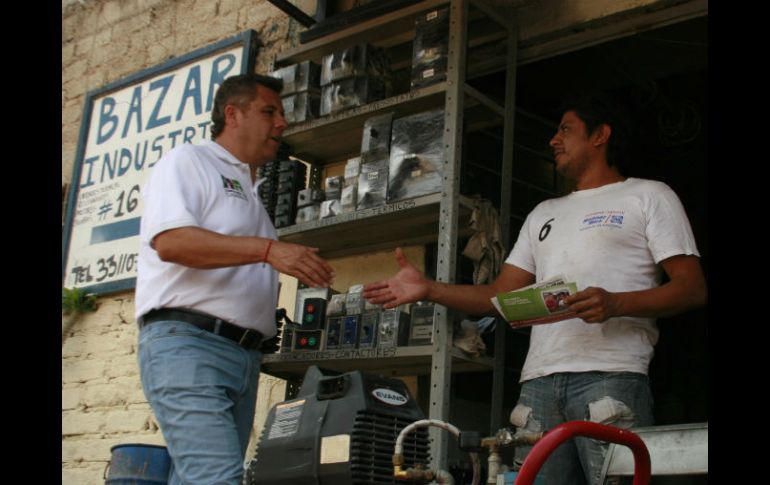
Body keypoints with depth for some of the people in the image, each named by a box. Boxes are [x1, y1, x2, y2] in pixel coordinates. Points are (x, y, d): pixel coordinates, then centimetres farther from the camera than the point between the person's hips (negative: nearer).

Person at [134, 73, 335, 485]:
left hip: (244, 354, 8)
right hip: (187, 342, -8)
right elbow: (170, 241, -15)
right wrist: (267, 249, -22)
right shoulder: (187, 163, 3)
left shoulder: (250, 191, 28)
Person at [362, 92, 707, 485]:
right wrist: (428, 289, 10)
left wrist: (616, 303, -16)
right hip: (539, 382, 5)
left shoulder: (649, 196, 12)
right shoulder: (543, 214, 29)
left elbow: (692, 288, 1)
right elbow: (501, 295, 23)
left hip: (611, 377, -5)